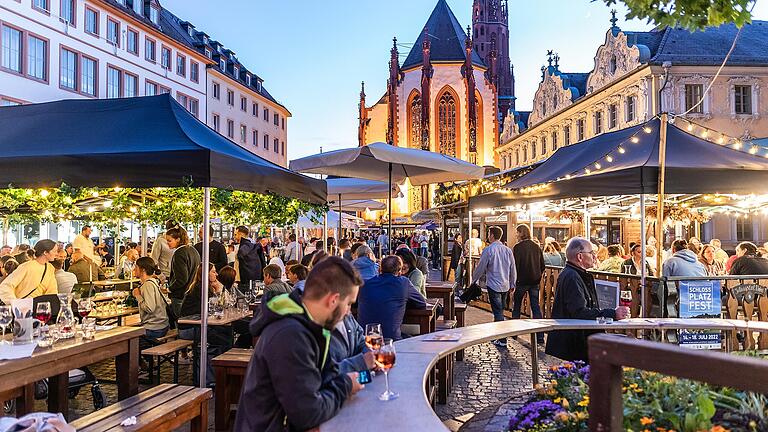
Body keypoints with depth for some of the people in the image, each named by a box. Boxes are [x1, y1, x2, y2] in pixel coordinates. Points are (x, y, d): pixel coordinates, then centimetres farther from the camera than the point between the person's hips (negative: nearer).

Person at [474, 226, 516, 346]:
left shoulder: (488, 250, -13)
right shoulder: (508, 250, 4)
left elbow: (480, 268, -6)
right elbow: (513, 270, 10)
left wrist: (474, 278, 11)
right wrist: (512, 284, 21)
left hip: (493, 285, -6)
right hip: (505, 286, 6)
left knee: (498, 313, -2)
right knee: (500, 311, 18)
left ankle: (502, 340, -2)